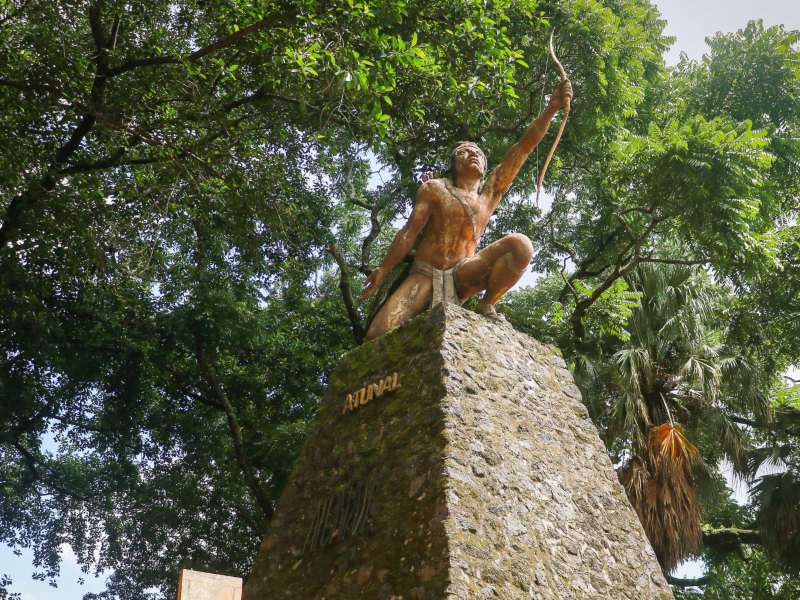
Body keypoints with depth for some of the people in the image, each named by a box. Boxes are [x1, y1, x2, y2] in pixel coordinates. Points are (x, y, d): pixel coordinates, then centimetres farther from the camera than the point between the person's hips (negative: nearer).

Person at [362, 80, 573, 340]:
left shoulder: (490, 192, 13)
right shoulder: (434, 189, 10)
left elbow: (523, 147, 5)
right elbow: (410, 231, 4)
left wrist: (552, 108, -2)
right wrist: (383, 271, -4)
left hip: (462, 276, 2)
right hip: (424, 275, -1)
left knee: (521, 245, -23)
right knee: (378, 335, -24)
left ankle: (486, 305, -9)